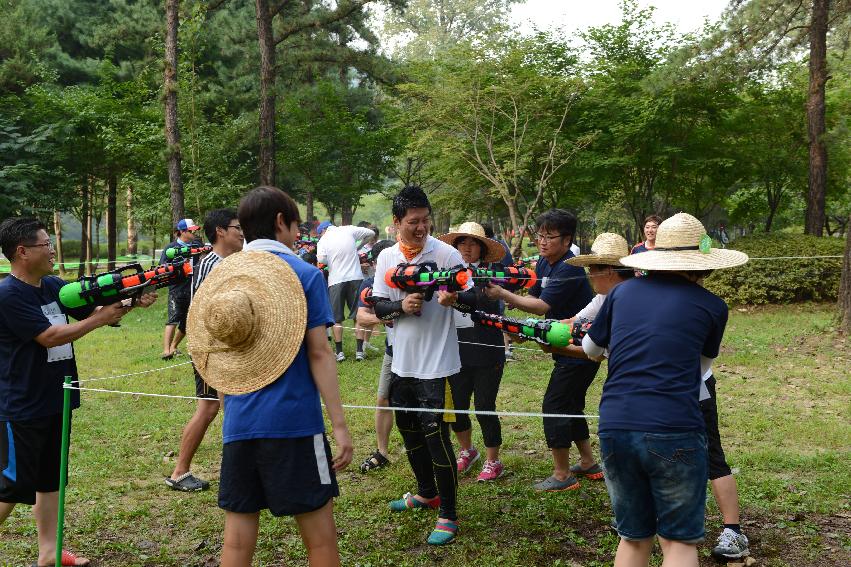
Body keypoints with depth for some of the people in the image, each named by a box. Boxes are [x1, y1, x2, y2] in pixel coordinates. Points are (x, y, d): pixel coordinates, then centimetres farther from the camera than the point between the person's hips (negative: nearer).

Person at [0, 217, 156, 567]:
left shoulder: (53, 286, 6)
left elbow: (91, 311, 12)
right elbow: (49, 337, -23)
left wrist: (130, 302, -5)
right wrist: (103, 318, -20)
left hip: (54, 402, 9)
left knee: (50, 478, 15)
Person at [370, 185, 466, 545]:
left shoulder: (446, 254, -11)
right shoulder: (386, 258, 2)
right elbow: (378, 306, 3)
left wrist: (454, 298, -30)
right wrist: (402, 306, -17)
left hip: (437, 363, -6)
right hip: (402, 361, 6)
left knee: (435, 434, -5)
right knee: (409, 429, 20)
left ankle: (448, 515, 8)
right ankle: (426, 492, 41)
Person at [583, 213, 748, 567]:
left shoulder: (622, 292, 12)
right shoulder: (712, 306, 5)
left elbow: (590, 348, 26)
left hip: (615, 429, 4)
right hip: (674, 432, -3)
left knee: (634, 538, 17)